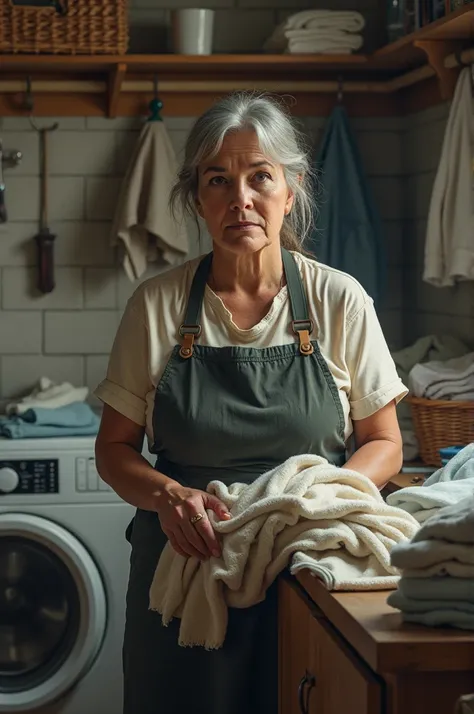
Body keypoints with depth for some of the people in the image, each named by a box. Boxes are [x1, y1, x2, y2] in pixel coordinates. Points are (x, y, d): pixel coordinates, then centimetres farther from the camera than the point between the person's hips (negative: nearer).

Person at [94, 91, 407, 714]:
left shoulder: (340, 300, -2)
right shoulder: (157, 304, -1)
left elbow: (384, 445, 4)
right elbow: (115, 449, 3)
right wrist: (167, 494, -17)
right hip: (183, 565, 1)